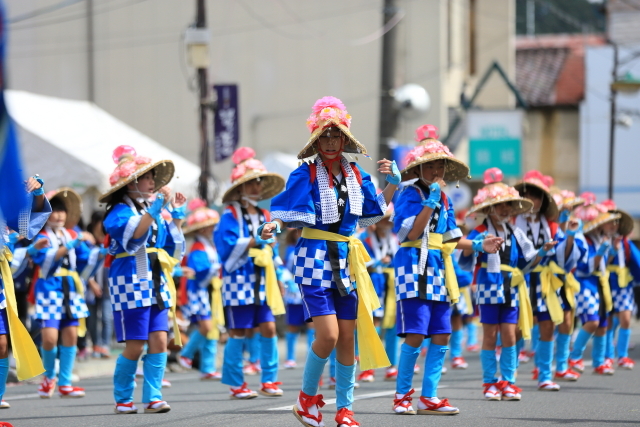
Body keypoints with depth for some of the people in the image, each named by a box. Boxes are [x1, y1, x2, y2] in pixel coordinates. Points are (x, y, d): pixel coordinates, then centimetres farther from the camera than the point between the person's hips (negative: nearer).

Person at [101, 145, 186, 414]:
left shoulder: (153, 210, 16)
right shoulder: (120, 211, -5)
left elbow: (174, 248, 19)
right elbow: (134, 233, -26)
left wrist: (177, 214, 13)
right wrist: (156, 208, -28)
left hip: (157, 284, 6)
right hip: (131, 282, -6)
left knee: (159, 341, -4)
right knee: (134, 346, -5)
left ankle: (153, 398, -3)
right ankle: (123, 399, 8)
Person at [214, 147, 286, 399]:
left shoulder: (263, 216, 17)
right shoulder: (231, 215, -6)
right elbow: (226, 245, -18)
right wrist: (254, 241, -20)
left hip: (261, 281, 7)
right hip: (239, 279, -7)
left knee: (268, 328, 1)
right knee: (238, 331, -3)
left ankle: (269, 380, 7)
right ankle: (235, 384, 2)